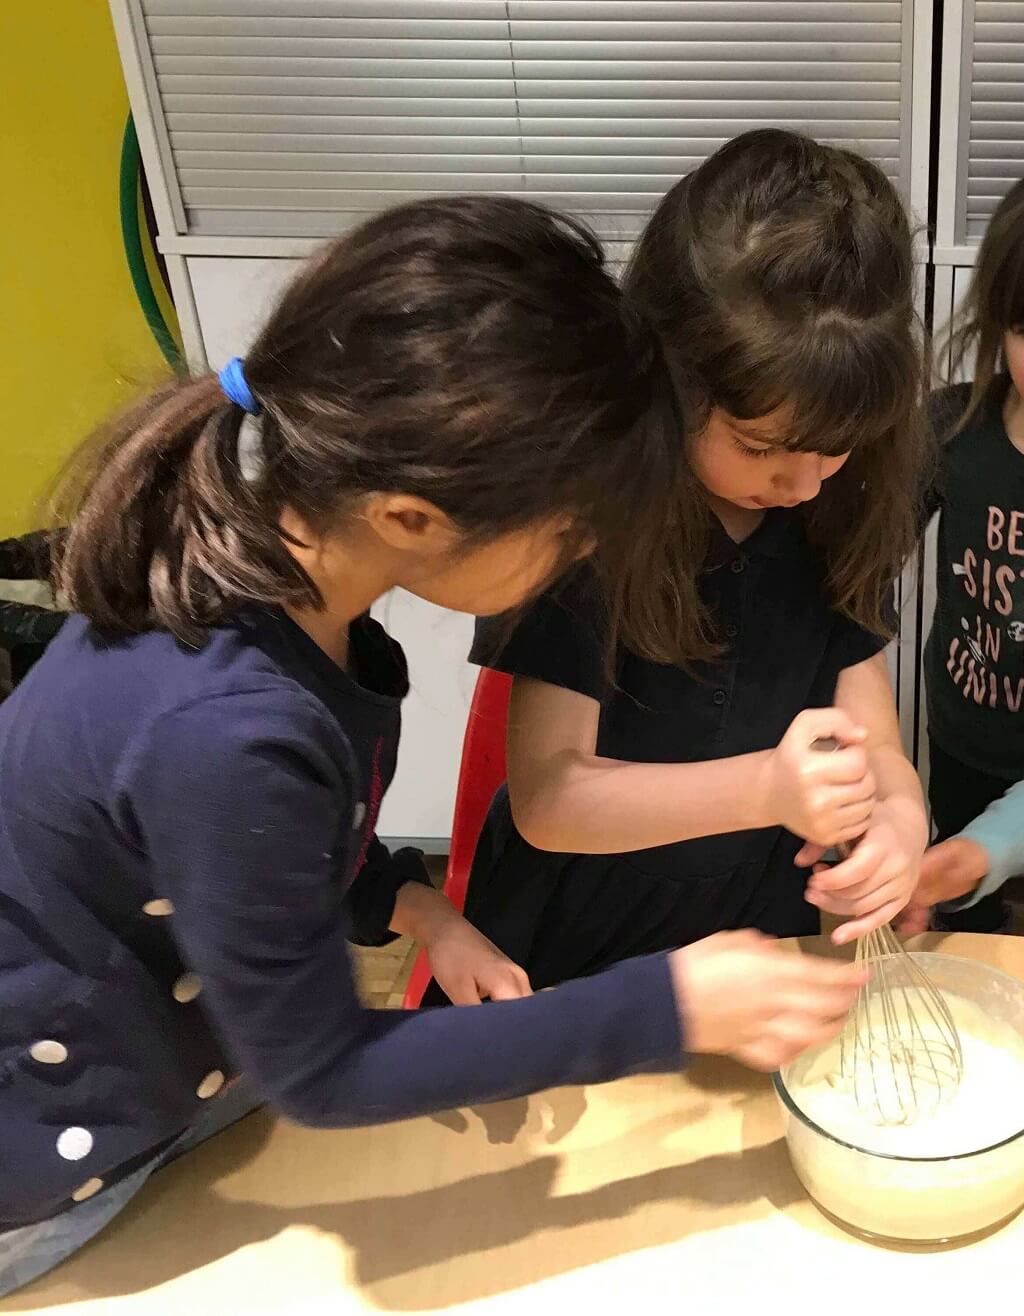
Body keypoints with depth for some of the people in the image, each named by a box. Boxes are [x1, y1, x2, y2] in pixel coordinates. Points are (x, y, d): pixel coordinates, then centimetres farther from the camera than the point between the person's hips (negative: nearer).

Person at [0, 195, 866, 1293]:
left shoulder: (268, 548, -17)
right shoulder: (227, 736, -42)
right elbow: (316, 1070, -26)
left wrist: (407, 903, -9)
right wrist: (667, 1012, -27)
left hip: (177, 1027, 7)